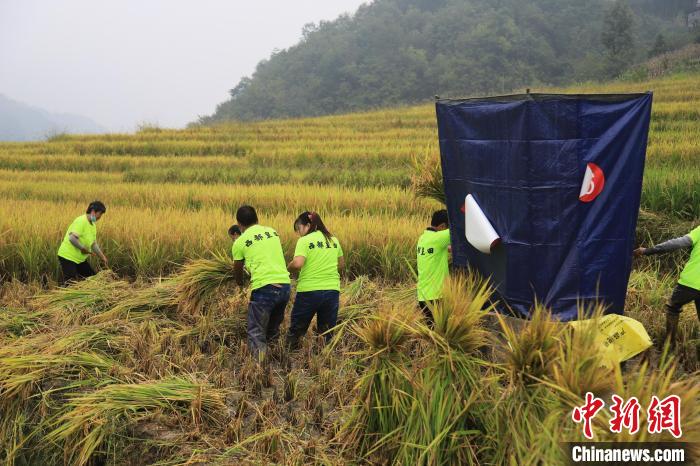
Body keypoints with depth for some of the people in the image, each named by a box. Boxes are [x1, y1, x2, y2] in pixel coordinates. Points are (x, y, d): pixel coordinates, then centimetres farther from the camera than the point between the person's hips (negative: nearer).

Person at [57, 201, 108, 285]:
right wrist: (83, 249, -21)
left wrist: (102, 257, 10)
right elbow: (72, 238, -30)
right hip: (68, 256, -10)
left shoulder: (93, 225, 10)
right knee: (70, 282, -11)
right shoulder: (81, 221, -19)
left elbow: (94, 244, 16)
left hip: (80, 258, 10)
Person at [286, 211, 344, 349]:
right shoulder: (334, 240, 10)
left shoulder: (304, 240, -7)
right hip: (332, 290, 5)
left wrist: (288, 268, -1)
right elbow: (341, 264, 18)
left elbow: (298, 264, -20)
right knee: (328, 333, 13)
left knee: (296, 329, 12)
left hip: (309, 291, -5)